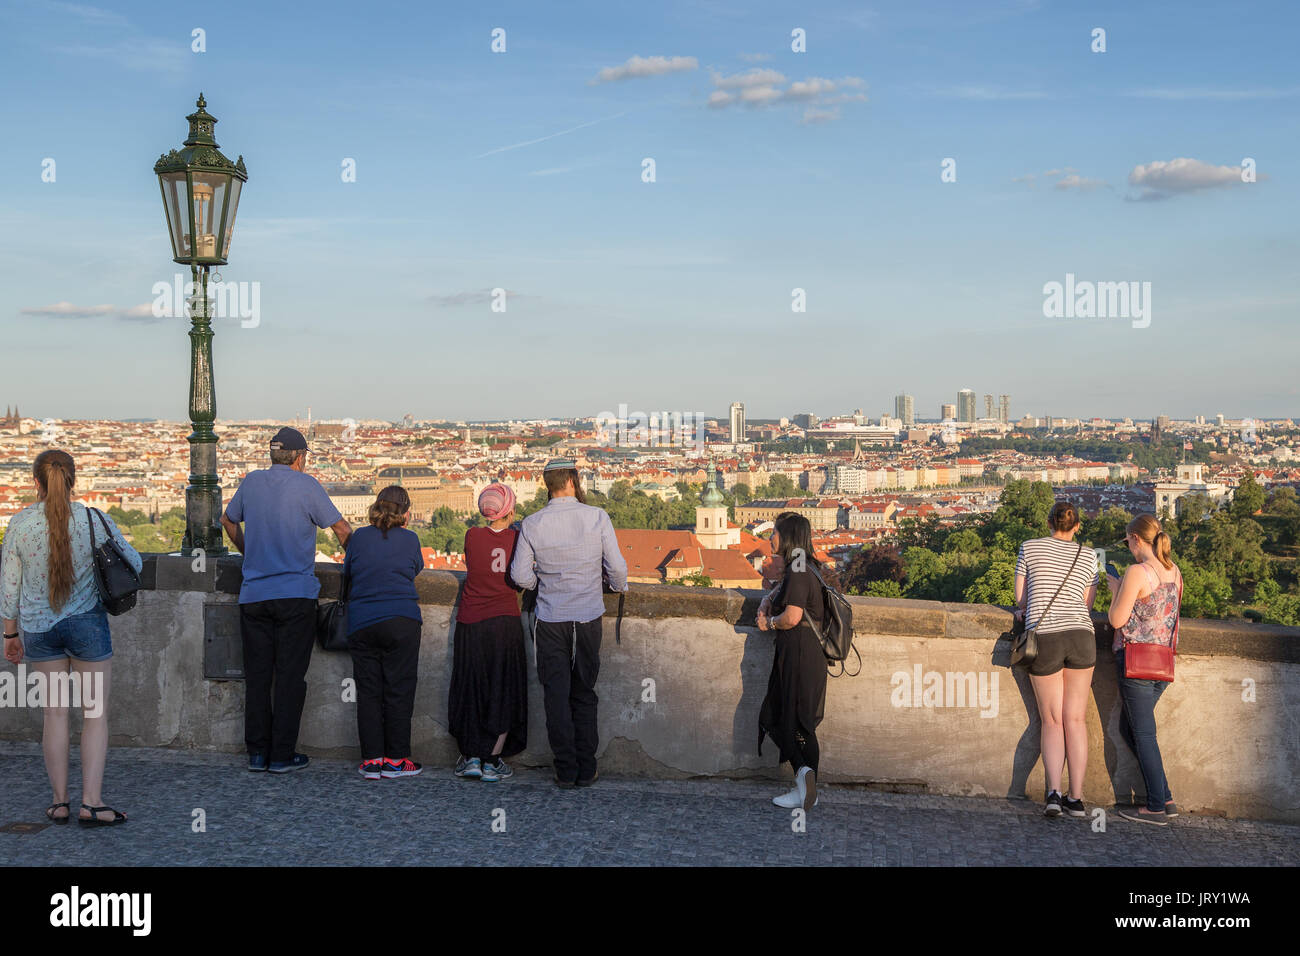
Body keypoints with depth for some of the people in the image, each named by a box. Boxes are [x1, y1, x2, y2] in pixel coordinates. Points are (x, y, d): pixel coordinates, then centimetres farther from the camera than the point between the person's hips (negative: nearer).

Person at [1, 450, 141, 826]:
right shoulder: (95, 521, -10)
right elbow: (133, 563, 2)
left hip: (37, 626, 2)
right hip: (86, 622, -2)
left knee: (55, 710, 12)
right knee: (96, 712, 4)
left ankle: (59, 801, 15)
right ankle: (91, 802, -1)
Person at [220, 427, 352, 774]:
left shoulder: (251, 482, 8)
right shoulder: (305, 485, -5)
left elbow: (229, 521, 25)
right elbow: (342, 530, -2)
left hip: (253, 595, 4)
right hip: (295, 594, -4)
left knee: (257, 676, 8)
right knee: (290, 677, 1)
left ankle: (257, 753, 11)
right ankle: (282, 755, 1)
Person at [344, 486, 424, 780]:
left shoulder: (359, 537, 6)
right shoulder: (409, 540, 0)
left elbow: (347, 574, 17)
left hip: (361, 625, 2)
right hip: (401, 622, -2)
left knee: (368, 692, 6)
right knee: (399, 691, 3)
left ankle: (372, 759, 6)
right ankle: (396, 759, 5)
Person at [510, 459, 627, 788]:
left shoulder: (531, 524, -4)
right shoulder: (597, 517, -7)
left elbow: (520, 576, -2)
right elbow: (616, 567, -5)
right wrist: (619, 587, 17)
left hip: (550, 619, 0)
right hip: (588, 616, 0)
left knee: (556, 694, 5)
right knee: (583, 693, 11)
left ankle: (566, 771, 4)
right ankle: (586, 769, 13)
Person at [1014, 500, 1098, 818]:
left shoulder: (1030, 547, 6)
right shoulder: (1087, 557, 11)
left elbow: (1020, 597, 12)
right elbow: (1087, 605, 13)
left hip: (1043, 640, -1)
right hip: (1079, 636, 1)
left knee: (1052, 721, 7)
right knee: (1075, 720, 7)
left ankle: (1053, 791, -12)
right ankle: (1076, 798, 4)